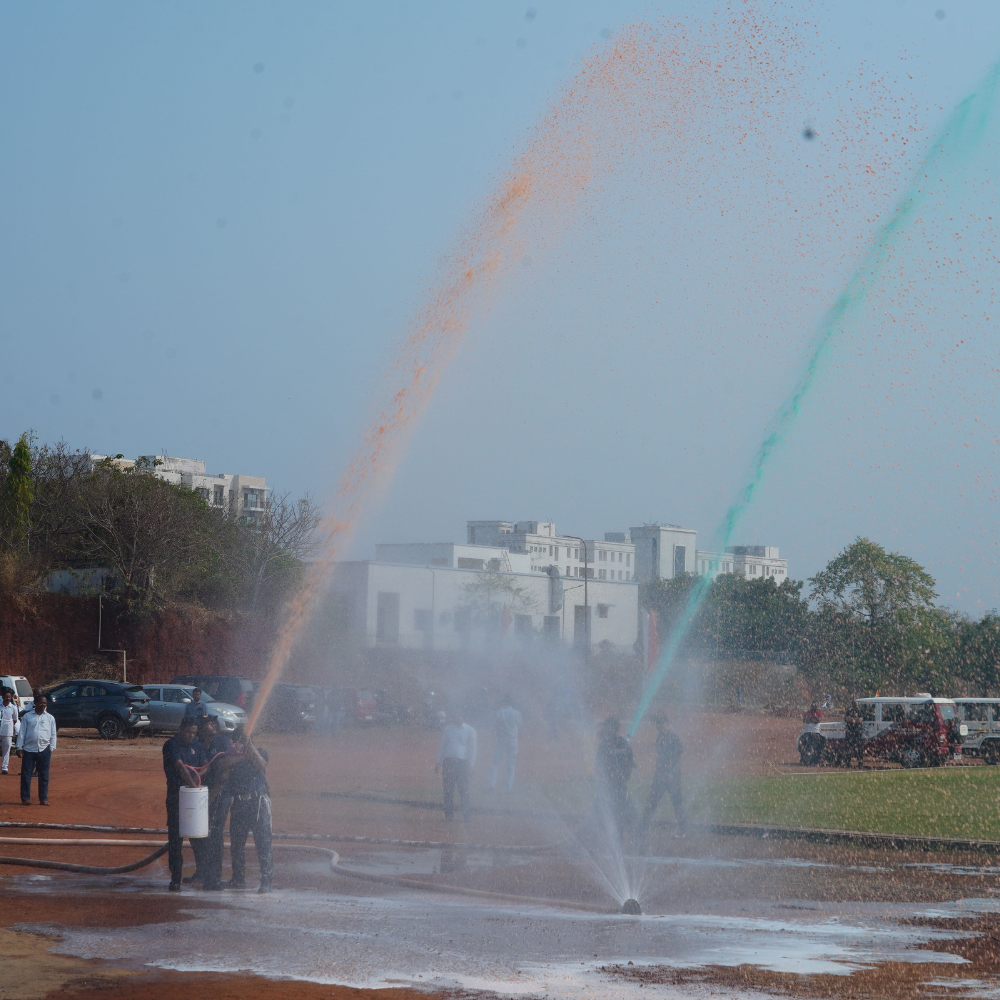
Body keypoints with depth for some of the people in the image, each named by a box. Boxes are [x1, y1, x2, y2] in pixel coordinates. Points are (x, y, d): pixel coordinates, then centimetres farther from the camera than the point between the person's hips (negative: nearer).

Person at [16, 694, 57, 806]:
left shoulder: (50, 718, 9)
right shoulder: (27, 716, 6)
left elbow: (53, 735, 10)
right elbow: (21, 732, 5)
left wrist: (51, 749, 3)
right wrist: (19, 748, -1)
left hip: (44, 750, 1)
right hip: (29, 749, -1)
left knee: (44, 776, 4)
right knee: (26, 775, -1)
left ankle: (43, 799, 12)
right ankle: (25, 798, 6)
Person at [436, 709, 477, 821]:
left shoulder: (469, 731, 4)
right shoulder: (448, 729, 16)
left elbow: (472, 748, 3)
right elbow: (442, 746, 19)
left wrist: (471, 764, -5)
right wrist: (438, 762, 14)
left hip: (462, 762, -4)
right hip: (448, 761, 4)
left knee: (463, 790, -8)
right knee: (448, 790, 2)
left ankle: (467, 814, -5)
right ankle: (448, 813, 7)